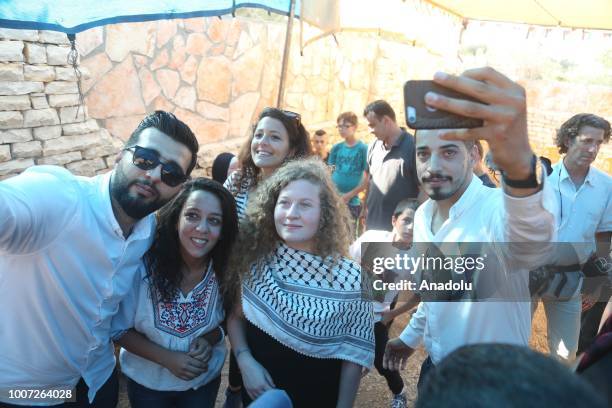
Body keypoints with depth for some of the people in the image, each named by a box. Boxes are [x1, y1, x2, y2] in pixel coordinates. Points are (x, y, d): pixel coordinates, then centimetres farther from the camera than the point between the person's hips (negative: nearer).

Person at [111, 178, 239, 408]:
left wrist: (208, 341, -20)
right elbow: (119, 330, -14)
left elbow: (226, 321, -1)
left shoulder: (224, 271, -18)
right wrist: (167, 358, -23)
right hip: (146, 382, -1)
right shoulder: (143, 266, -26)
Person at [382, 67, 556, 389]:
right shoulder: (423, 215, -2)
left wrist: (520, 165, -70)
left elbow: (532, 243, -52)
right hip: (435, 367, 6)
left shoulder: (496, 211, -27)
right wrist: (410, 336, 21)